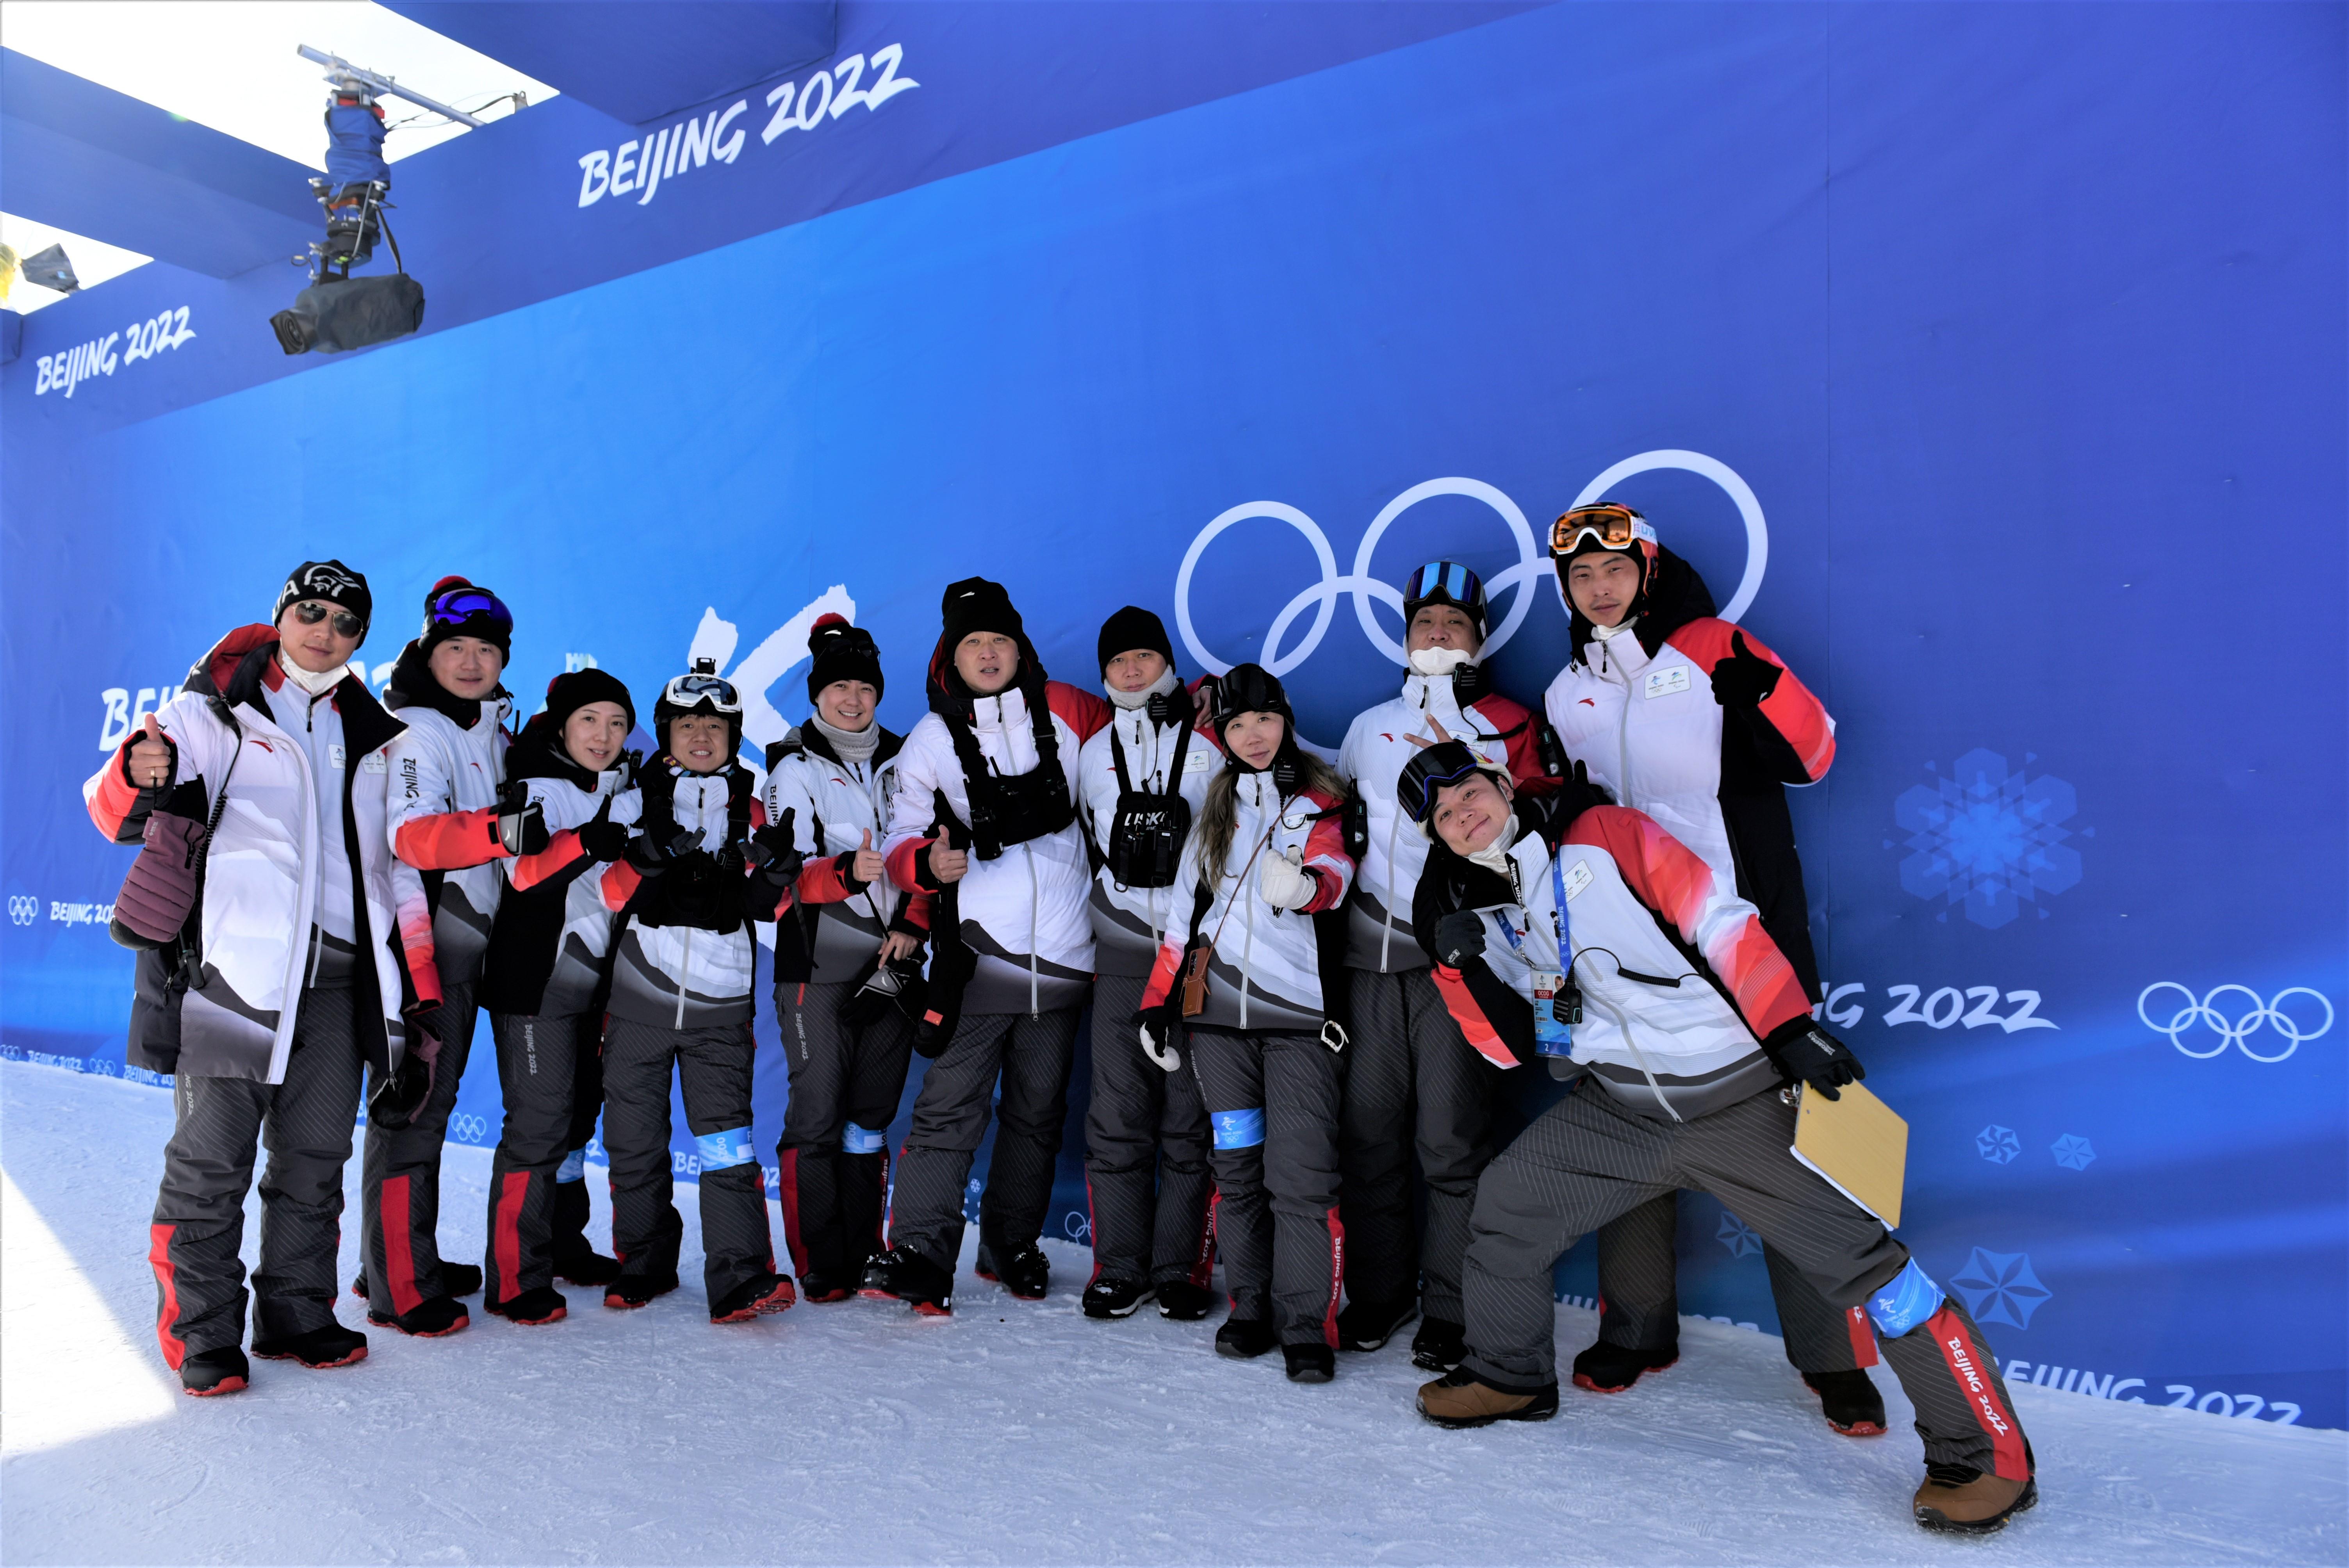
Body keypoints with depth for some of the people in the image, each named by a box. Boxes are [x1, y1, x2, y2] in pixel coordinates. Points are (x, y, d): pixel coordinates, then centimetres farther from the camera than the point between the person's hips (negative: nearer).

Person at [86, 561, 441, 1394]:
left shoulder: (374, 738, 18)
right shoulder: (212, 712, 6)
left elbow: (399, 870, 18)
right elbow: (119, 814, -3)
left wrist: (420, 991, 12)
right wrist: (136, 775, -29)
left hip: (337, 979, 4)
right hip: (234, 968, -4)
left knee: (315, 1159, 9)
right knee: (212, 1157, -1)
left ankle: (296, 1314, 20)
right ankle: (201, 1334, 10)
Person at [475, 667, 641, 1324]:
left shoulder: (624, 789, 11)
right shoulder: (535, 784, -9)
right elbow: (525, 875, -22)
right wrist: (585, 844, -36)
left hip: (593, 977, 7)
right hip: (535, 979, -7)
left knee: (580, 1114, 15)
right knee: (539, 1123, -7)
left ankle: (564, 1246, 31)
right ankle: (514, 1279, 3)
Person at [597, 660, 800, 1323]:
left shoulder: (748, 806, 10)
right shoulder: (639, 797, 7)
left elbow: (761, 907, 8)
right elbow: (603, 895, -2)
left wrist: (776, 871, -13)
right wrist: (647, 857, -20)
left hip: (720, 999, -1)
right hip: (639, 995, 1)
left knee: (726, 1135, -9)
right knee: (635, 1139, 9)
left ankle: (741, 1278, -10)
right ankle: (646, 1261, 26)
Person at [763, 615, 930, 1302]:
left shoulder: (901, 762, 13)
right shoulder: (794, 769, 1)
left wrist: (913, 925, -1)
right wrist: (846, 873, -27)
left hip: (894, 963, 4)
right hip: (817, 966, -4)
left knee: (873, 1116, 9)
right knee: (817, 1117, -4)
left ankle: (864, 1257, 19)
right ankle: (818, 1266, 7)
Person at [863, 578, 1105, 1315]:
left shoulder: (1067, 712, 6)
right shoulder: (933, 739, 3)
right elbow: (900, 840, 2)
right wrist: (928, 863, -20)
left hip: (1064, 950, 2)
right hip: (979, 949, -2)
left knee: (1038, 1110, 12)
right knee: (950, 1104, -10)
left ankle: (1013, 1246, 27)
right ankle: (920, 1254, -4)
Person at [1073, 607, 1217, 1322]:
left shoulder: (1206, 746, 4)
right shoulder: (1094, 754, 15)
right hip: (1121, 949, 3)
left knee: (1190, 1115, 0)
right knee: (1117, 1114, 0)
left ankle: (1181, 1269, 10)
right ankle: (1119, 1268, 10)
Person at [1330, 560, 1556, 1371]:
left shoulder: (1509, 727, 7)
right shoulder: (1369, 727, 20)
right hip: (1374, 947, 4)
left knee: (1450, 1139, -4)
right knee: (1369, 1129, 5)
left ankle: (1450, 1309, 8)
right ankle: (1379, 1292, 19)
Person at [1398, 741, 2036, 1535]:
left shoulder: (1604, 835, -6)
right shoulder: (1479, 910, 8)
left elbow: (1720, 924, -9)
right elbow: (1512, 1044, 5)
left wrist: (1790, 1029, -16)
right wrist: (1459, 962, -10)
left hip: (1735, 1094, -5)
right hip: (1619, 1109, 5)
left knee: (1857, 1257, -8)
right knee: (1505, 1205, 2)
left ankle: (1988, 1455, 7)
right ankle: (1509, 1376, 26)